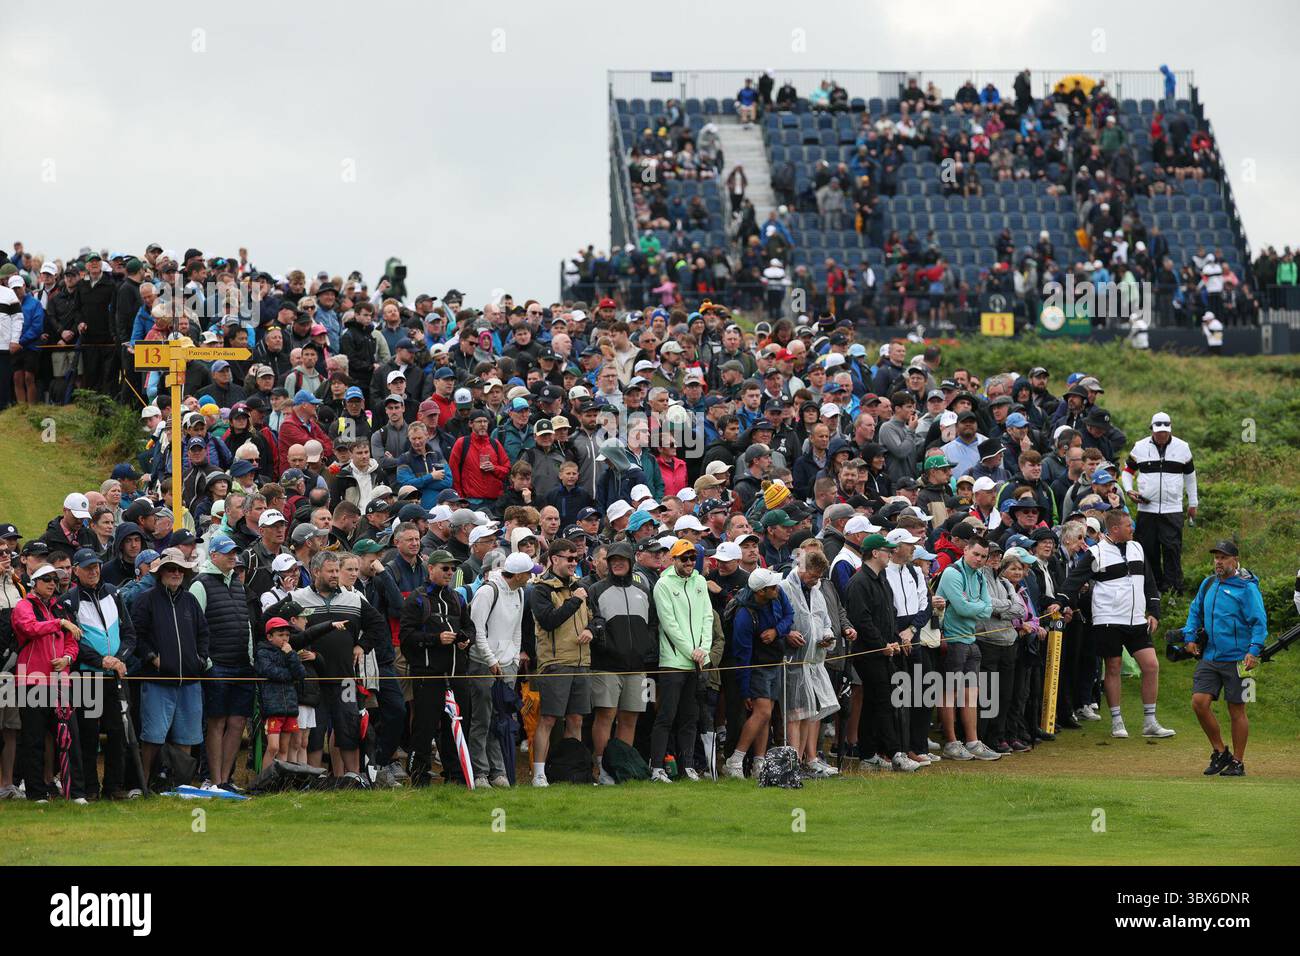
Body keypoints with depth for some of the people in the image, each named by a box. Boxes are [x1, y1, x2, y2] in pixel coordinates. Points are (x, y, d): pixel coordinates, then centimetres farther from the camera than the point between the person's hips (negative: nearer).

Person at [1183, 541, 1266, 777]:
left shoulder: (1247, 588, -8)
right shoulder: (1208, 584, 11)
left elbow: (1259, 621, -11)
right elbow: (1195, 611, 25)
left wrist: (1254, 650, -21)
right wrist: (1190, 636, 12)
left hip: (1236, 659, -6)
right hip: (1209, 657, 6)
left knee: (1236, 710, 1)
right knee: (1199, 702, -5)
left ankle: (1238, 762, 12)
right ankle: (1220, 752, 11)